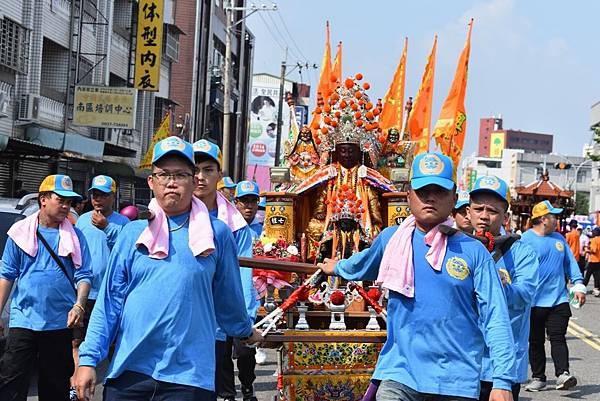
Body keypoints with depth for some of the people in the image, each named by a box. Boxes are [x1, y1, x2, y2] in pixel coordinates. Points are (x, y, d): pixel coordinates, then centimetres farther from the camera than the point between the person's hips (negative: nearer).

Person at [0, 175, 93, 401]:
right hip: (23, 320, -1)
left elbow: (84, 276, 1)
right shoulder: (21, 232, 3)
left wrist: (79, 306, -16)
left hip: (61, 323, 1)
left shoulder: (75, 236, 4)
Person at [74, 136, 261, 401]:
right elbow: (110, 301, 5)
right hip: (128, 371, 2)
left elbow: (228, 296, 15)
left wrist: (245, 331, 28)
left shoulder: (217, 233, 3)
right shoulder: (134, 233, 7)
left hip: (188, 376, -1)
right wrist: (88, 359, -1)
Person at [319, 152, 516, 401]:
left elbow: (496, 318, -4)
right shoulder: (390, 239, 7)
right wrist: (337, 267, 50)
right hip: (399, 376, 1)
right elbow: (362, 264, 31)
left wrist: (503, 381, -12)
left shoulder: (474, 251, -1)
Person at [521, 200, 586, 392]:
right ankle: (538, 377, 16)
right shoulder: (526, 239, -7)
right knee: (535, 342, 7)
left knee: (558, 338, -6)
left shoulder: (559, 239, 11)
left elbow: (570, 263, 17)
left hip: (558, 300, 4)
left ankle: (563, 374, -14)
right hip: (534, 302, -3)